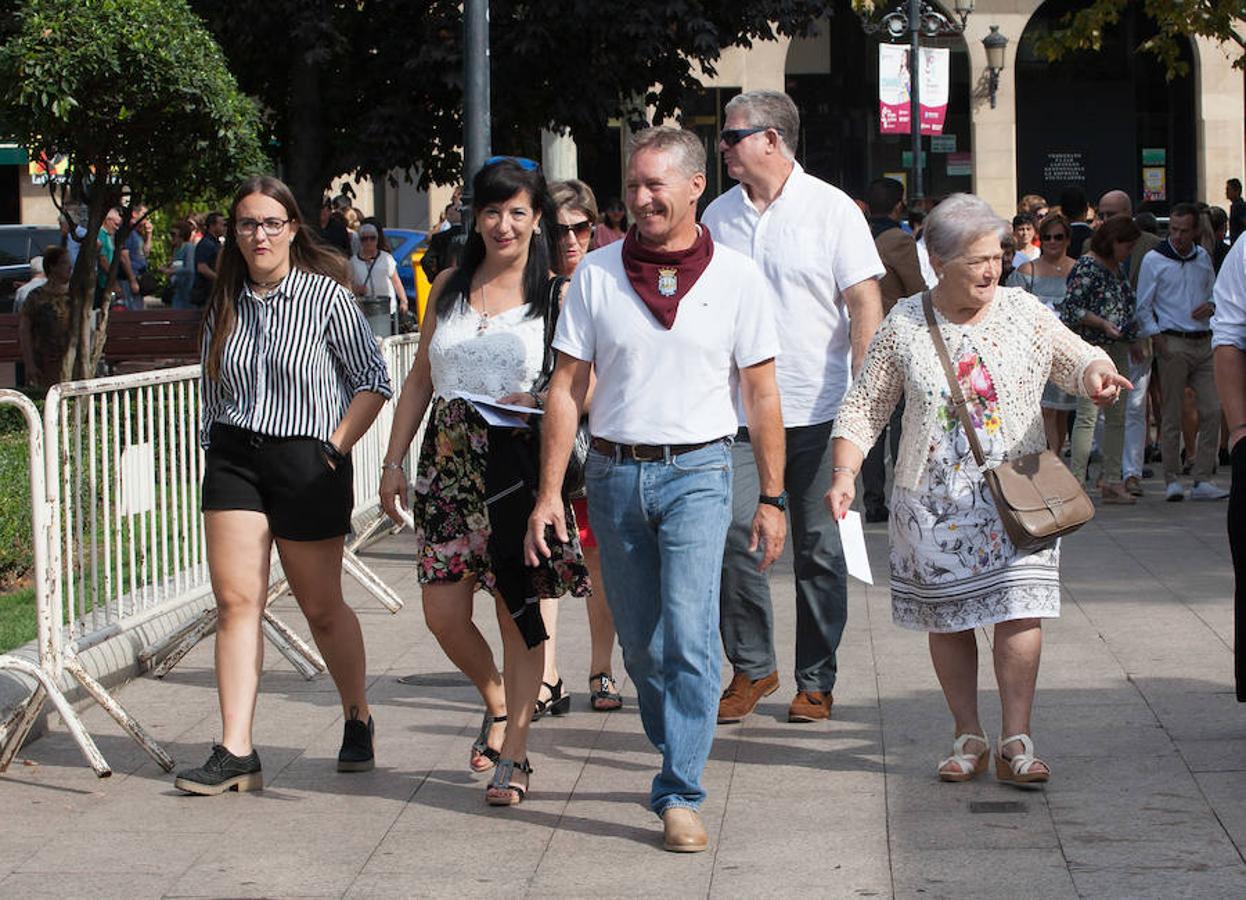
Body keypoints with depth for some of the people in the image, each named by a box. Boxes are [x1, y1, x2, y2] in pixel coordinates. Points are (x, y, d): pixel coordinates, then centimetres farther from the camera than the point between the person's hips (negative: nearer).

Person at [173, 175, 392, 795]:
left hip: (306, 461, -3)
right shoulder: (225, 302, 8)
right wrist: (215, 451, 10)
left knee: (321, 607, 8)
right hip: (233, 459, 4)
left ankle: (358, 720, 31)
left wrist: (337, 447, -8)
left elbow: (374, 380, -2)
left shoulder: (327, 296, -5)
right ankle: (235, 753, -10)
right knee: (235, 600, -7)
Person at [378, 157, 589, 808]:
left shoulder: (556, 295, 2)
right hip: (449, 463, 4)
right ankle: (497, 703, 30)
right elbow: (419, 381, 16)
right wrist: (393, 461, 10)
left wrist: (535, 400, -18)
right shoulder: (449, 288, 13)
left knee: (518, 611, -3)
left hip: (521, 466, -4)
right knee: (443, 612, 2)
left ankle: (512, 756, 5)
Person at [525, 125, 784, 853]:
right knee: (640, 643, 11)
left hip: (697, 472, -3)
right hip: (615, 472, 3)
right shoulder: (598, 274, 2)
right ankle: (678, 755, 31)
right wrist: (550, 491, -2)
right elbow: (568, 388, 3)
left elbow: (762, 394, 2)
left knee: (689, 636, -13)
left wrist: (772, 497, -1)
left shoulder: (736, 277, -1)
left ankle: (680, 796, -9)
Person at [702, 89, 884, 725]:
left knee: (819, 548, 4)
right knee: (733, 535, -7)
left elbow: (865, 305, -4)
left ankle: (816, 680, 13)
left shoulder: (831, 209, -2)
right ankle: (750, 667, 8)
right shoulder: (719, 215, 9)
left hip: (816, 410, -3)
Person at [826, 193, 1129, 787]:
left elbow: (1076, 359, 7)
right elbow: (864, 407, 3)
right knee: (947, 618, 4)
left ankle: (1016, 742, -4)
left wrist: (1096, 372, -18)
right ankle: (968, 738, 17)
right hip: (935, 502, 0)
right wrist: (845, 474, -9)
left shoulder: (1024, 313, 2)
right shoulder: (903, 326, -1)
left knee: (1019, 609, -10)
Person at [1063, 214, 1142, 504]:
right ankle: (1076, 481, -10)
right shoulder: (1087, 266, -10)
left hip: (1118, 349, 9)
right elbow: (1071, 308, -15)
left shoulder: (1116, 267, 17)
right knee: (1088, 415, -11)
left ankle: (1112, 482, 15)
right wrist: (1104, 324, -21)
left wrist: (1133, 329, 12)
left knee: (1117, 416, 10)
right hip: (1091, 349, -9)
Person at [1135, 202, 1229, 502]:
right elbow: (1142, 307, 1)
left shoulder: (1203, 258, 14)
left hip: (1204, 342, 5)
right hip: (1173, 344, -4)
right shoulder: (1154, 260, 0)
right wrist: (1156, 337, -10)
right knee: (1172, 415, -4)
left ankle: (1202, 480, 3)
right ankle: (1172, 480, 3)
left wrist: (1211, 306, 3)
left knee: (1212, 410, -2)